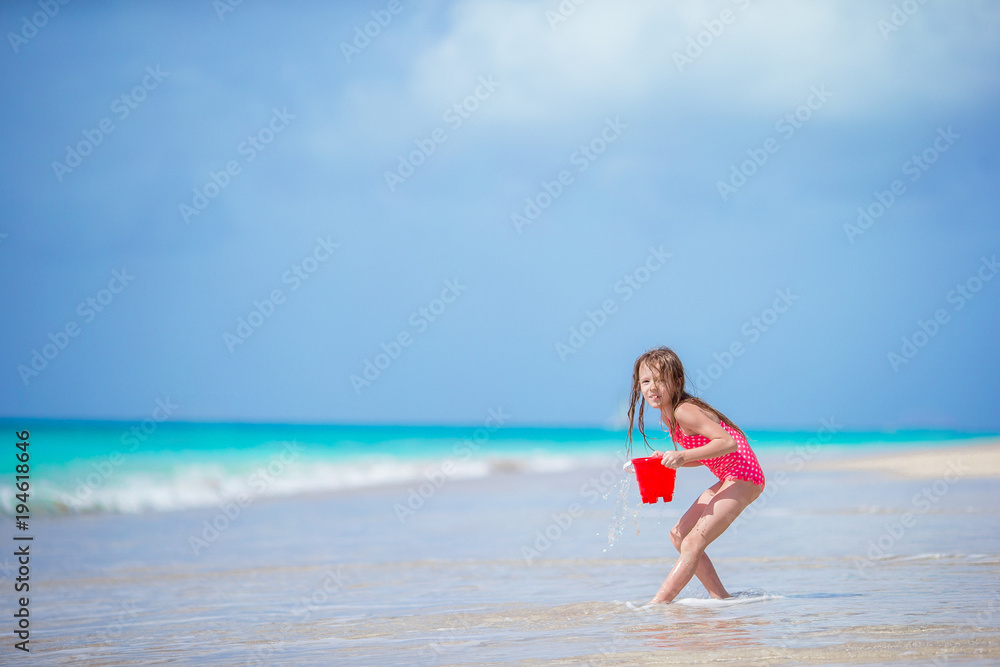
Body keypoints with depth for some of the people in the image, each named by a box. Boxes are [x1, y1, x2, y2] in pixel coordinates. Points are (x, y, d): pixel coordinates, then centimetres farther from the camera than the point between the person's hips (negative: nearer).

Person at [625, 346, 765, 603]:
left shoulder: (683, 412, -20)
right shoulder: (668, 415, 9)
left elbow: (727, 443, -28)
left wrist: (683, 456, -33)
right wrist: (666, 459, 2)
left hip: (744, 478, -10)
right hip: (729, 479, 10)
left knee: (692, 543, -17)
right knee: (678, 536, 11)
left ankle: (657, 605, -19)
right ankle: (720, 597, 15)